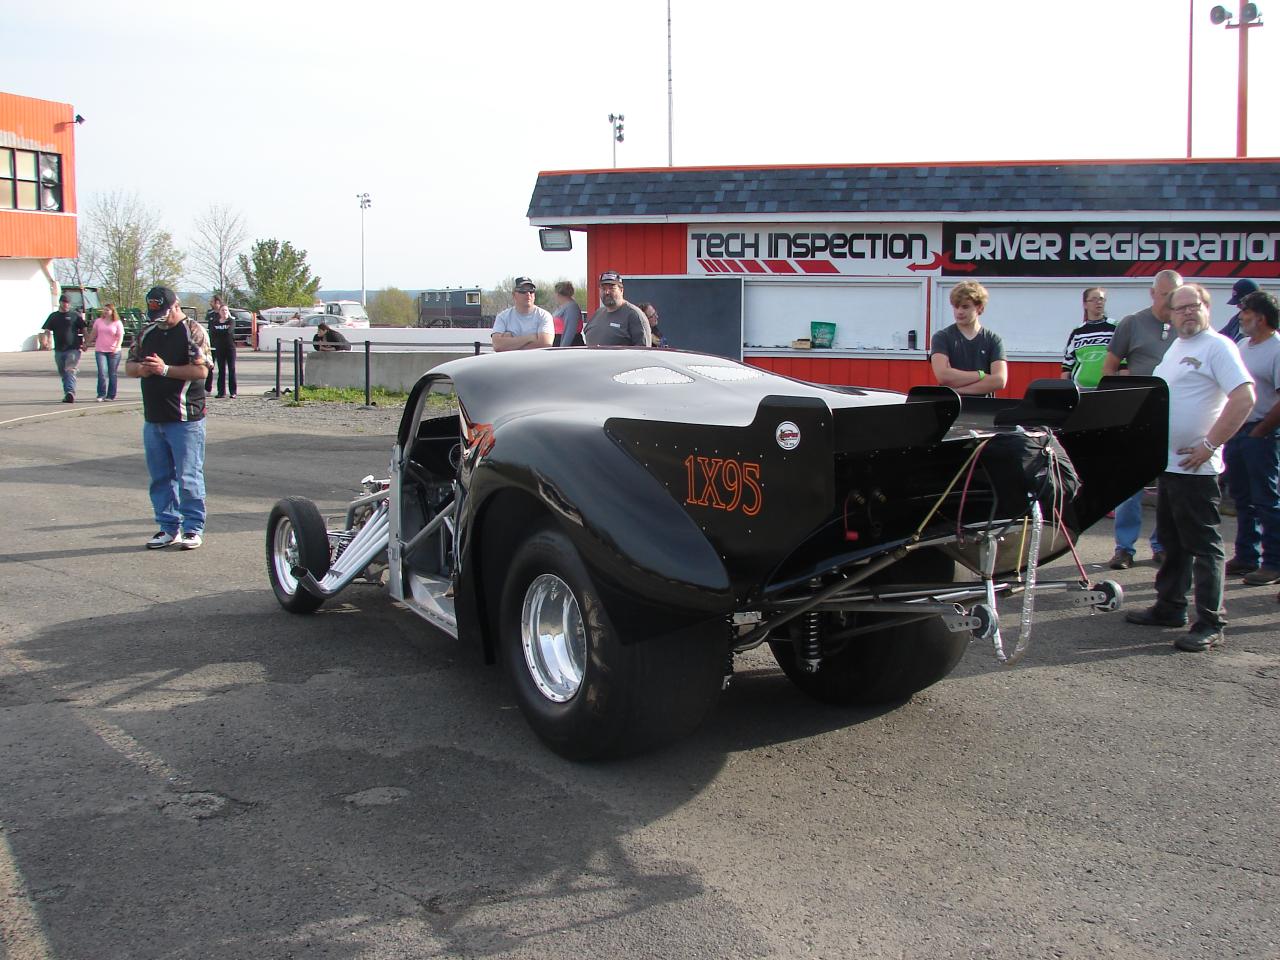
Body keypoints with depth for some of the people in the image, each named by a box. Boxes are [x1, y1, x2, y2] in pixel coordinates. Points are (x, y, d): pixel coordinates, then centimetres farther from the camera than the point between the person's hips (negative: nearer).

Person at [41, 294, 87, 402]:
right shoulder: (53, 316, 12)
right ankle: (68, 394, 19)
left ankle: (70, 392, -29)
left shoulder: (75, 315, 3)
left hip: (73, 349, -5)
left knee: (70, 371, -18)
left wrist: (84, 343, 1)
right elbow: (47, 330, 9)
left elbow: (83, 329, 7)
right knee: (63, 374, 10)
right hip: (58, 350, 5)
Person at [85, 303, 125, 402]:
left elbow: (120, 337, -6)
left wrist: (117, 347, -21)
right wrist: (87, 344, 19)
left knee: (112, 374, 4)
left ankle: (111, 395, 12)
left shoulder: (117, 323, 1)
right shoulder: (98, 321, 9)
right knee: (102, 372, -11)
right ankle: (101, 395, -9)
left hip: (113, 352, -1)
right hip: (100, 351, 1)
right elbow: (93, 334, 18)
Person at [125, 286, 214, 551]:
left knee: (188, 477, -2)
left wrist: (165, 369, -20)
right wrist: (140, 368, -6)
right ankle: (168, 527, 21)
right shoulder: (146, 334, 14)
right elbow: (129, 366, 18)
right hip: (153, 418, 6)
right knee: (160, 477, 11)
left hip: (185, 419, -6)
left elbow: (201, 370, -14)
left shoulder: (193, 331, -5)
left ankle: (193, 528, 8)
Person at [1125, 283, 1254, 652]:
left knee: (1203, 545, -5)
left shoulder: (1217, 346, -11)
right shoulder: (1176, 347, 17)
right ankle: (1170, 607, 27)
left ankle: (1210, 624, 0)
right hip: (1169, 462, 9)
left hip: (1195, 466, -9)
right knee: (1173, 541, 17)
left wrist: (1209, 445, -21)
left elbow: (1244, 398, -21)